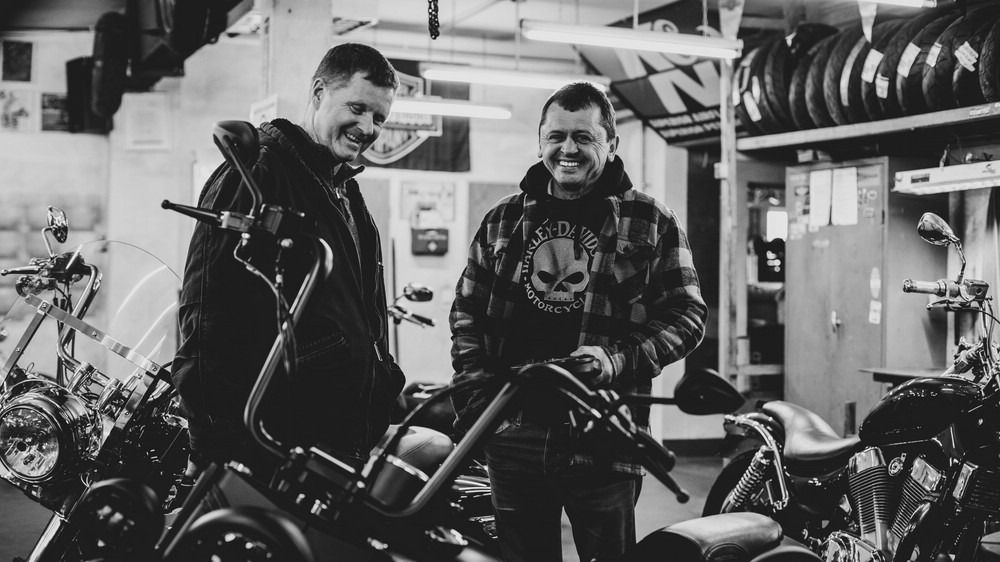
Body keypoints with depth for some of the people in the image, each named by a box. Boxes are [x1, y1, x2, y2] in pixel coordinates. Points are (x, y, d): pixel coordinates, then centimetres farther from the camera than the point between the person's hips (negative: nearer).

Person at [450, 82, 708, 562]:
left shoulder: (651, 223, 3)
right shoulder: (503, 220, 13)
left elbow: (686, 314, -1)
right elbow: (467, 309, 15)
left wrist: (617, 358, -17)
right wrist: (475, 388, 0)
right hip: (513, 436, 3)